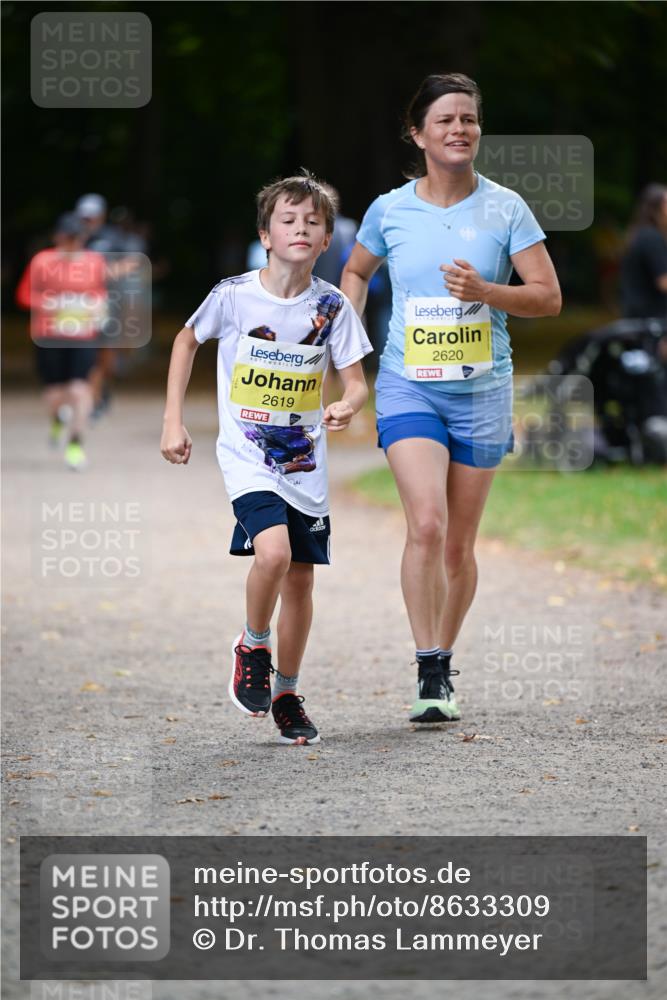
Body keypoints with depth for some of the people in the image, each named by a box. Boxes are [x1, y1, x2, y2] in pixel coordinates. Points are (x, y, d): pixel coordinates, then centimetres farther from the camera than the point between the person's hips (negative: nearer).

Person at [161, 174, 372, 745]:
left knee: (300, 579, 7)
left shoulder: (332, 307, -4)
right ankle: (252, 647, 2)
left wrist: (348, 407, -27)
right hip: (246, 456, -3)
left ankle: (287, 695, 25)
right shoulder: (233, 295, -9)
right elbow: (188, 341, 9)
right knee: (273, 551, -26)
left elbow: (356, 382, -2)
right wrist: (173, 421, 5)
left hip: (306, 462, 3)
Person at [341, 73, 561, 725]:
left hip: (481, 390, 1)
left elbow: (548, 297, -2)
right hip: (408, 386, -1)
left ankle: (444, 664, 25)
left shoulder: (505, 208, -1)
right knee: (426, 524, -19)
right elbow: (356, 271, 20)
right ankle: (429, 674, -16)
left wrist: (486, 292, -18)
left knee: (458, 543, 7)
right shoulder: (389, 210, 1)